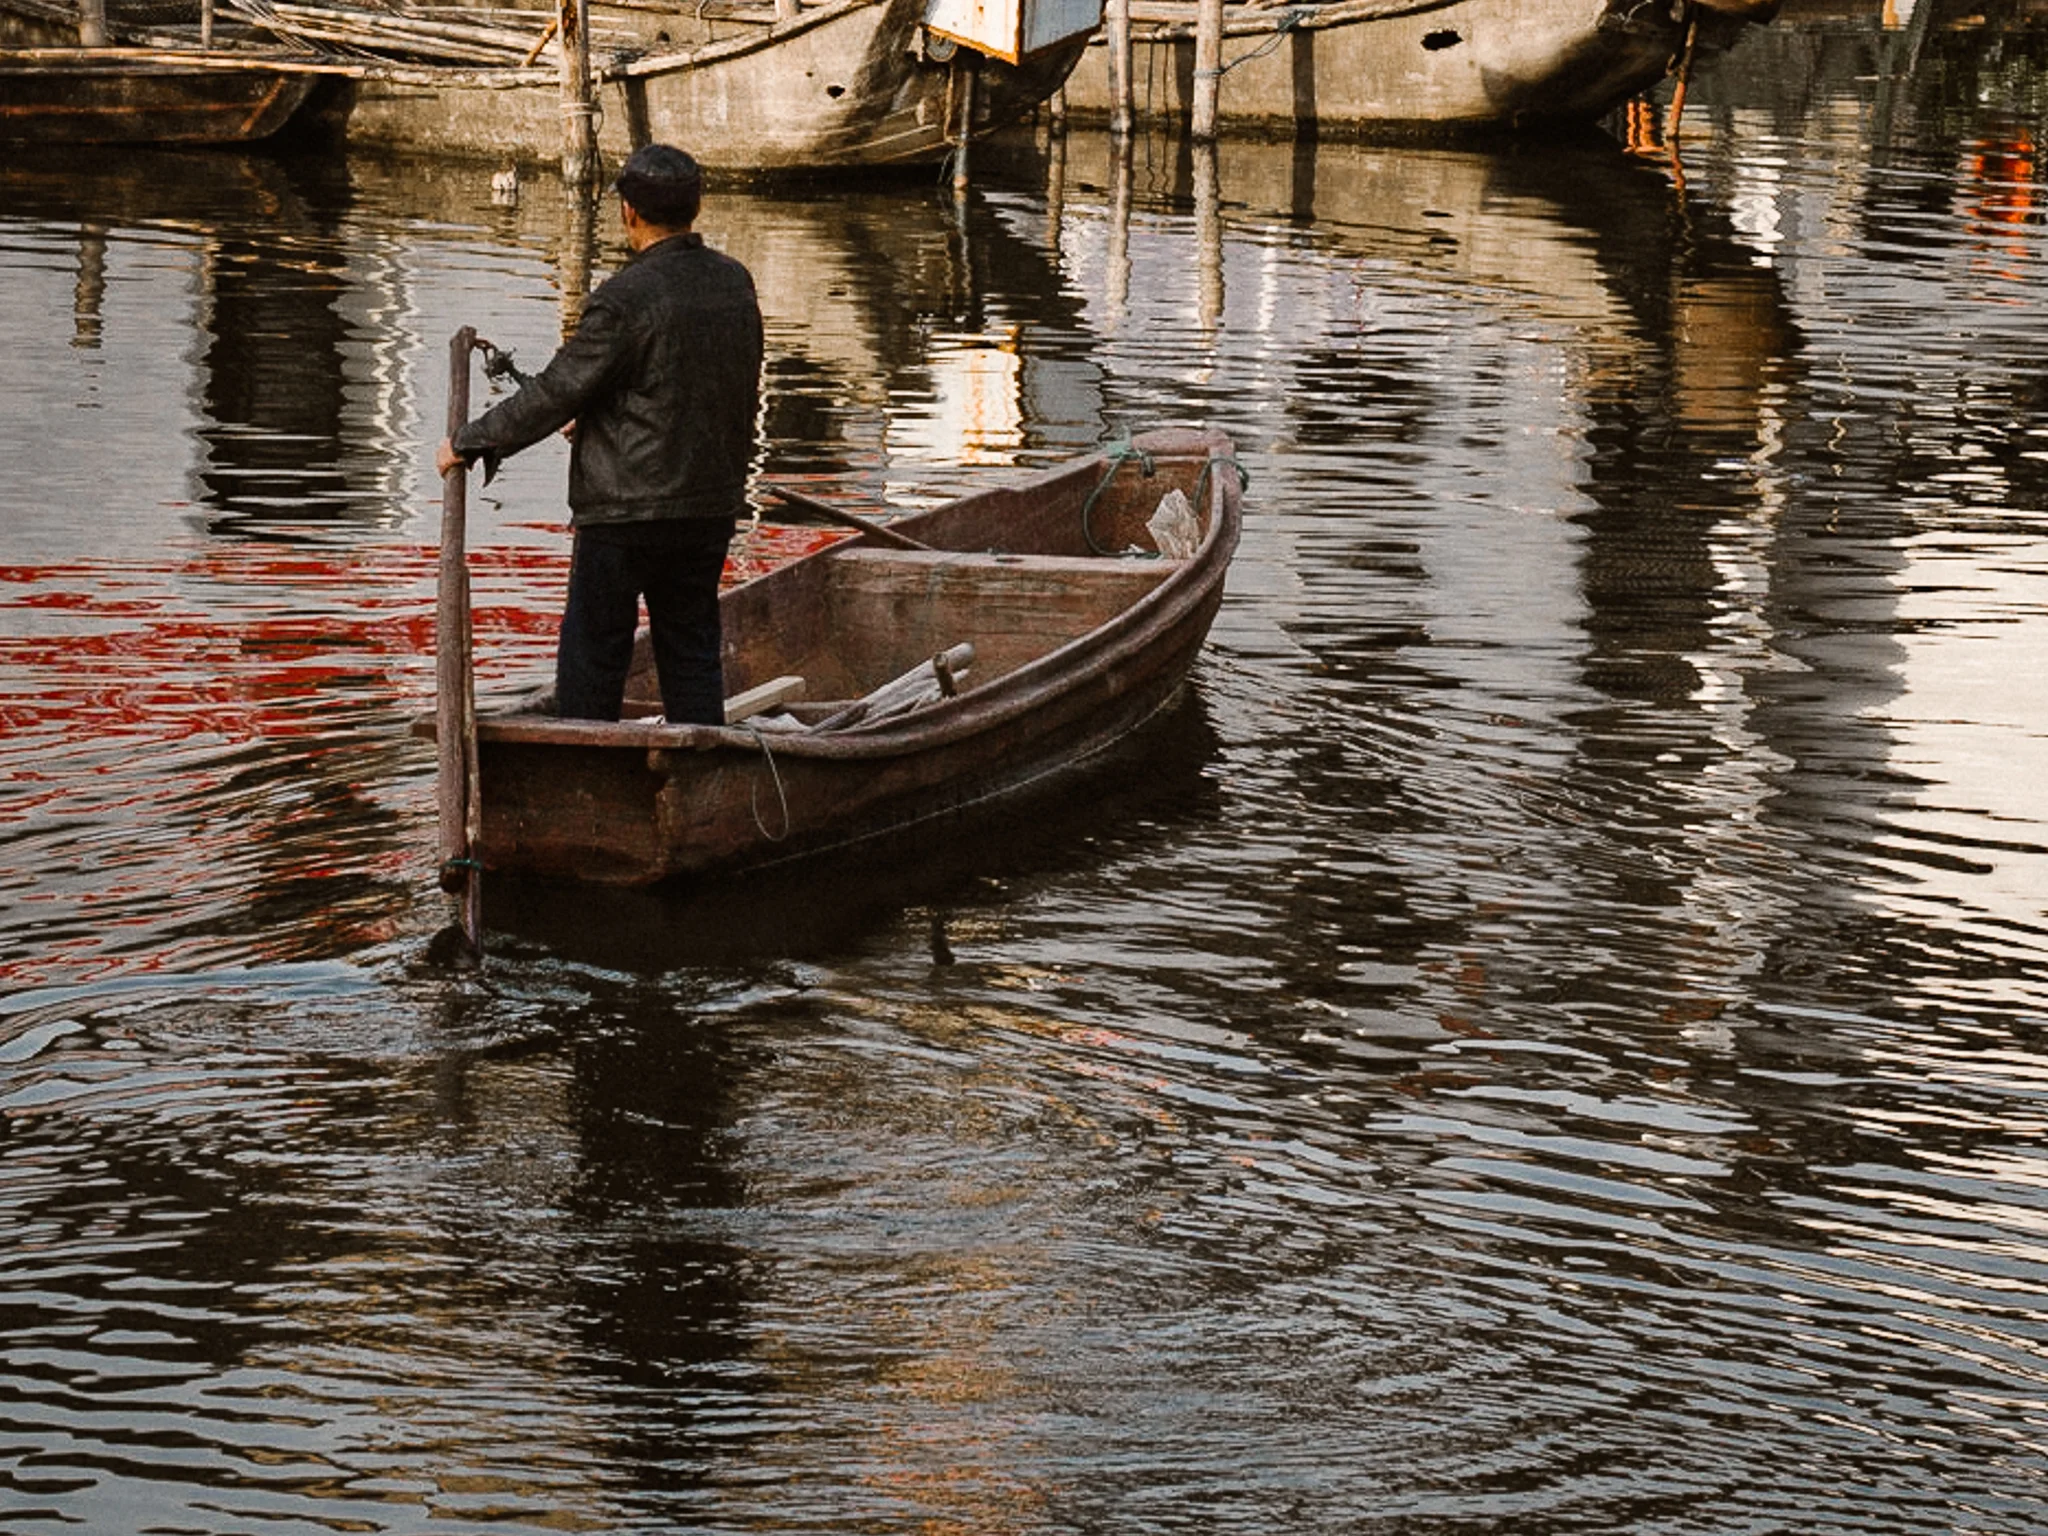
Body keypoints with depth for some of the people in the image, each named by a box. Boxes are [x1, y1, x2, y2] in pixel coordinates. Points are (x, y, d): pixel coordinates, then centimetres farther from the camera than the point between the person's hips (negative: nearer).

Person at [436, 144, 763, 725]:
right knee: (692, 654, 13)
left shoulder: (625, 298, -19)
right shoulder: (734, 284, 4)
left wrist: (469, 442, -3)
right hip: (712, 506, 7)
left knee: (592, 658, 4)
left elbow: (556, 393, -15)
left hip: (626, 510, -7)